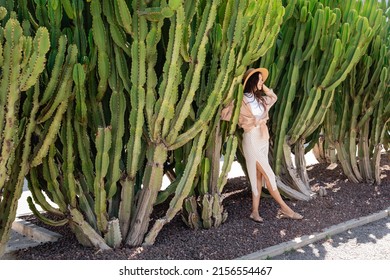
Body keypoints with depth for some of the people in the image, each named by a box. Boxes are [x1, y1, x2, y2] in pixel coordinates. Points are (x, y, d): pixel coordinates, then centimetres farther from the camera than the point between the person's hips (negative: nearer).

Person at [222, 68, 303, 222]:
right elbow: (226, 113, -12)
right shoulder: (241, 99, -11)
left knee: (259, 176, 6)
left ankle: (255, 211, 10)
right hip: (252, 139, -8)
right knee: (268, 174, -5)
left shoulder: (260, 99, 12)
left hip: (263, 138, 8)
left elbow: (274, 97, 29)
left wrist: (263, 86, 15)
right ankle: (284, 208, 1)